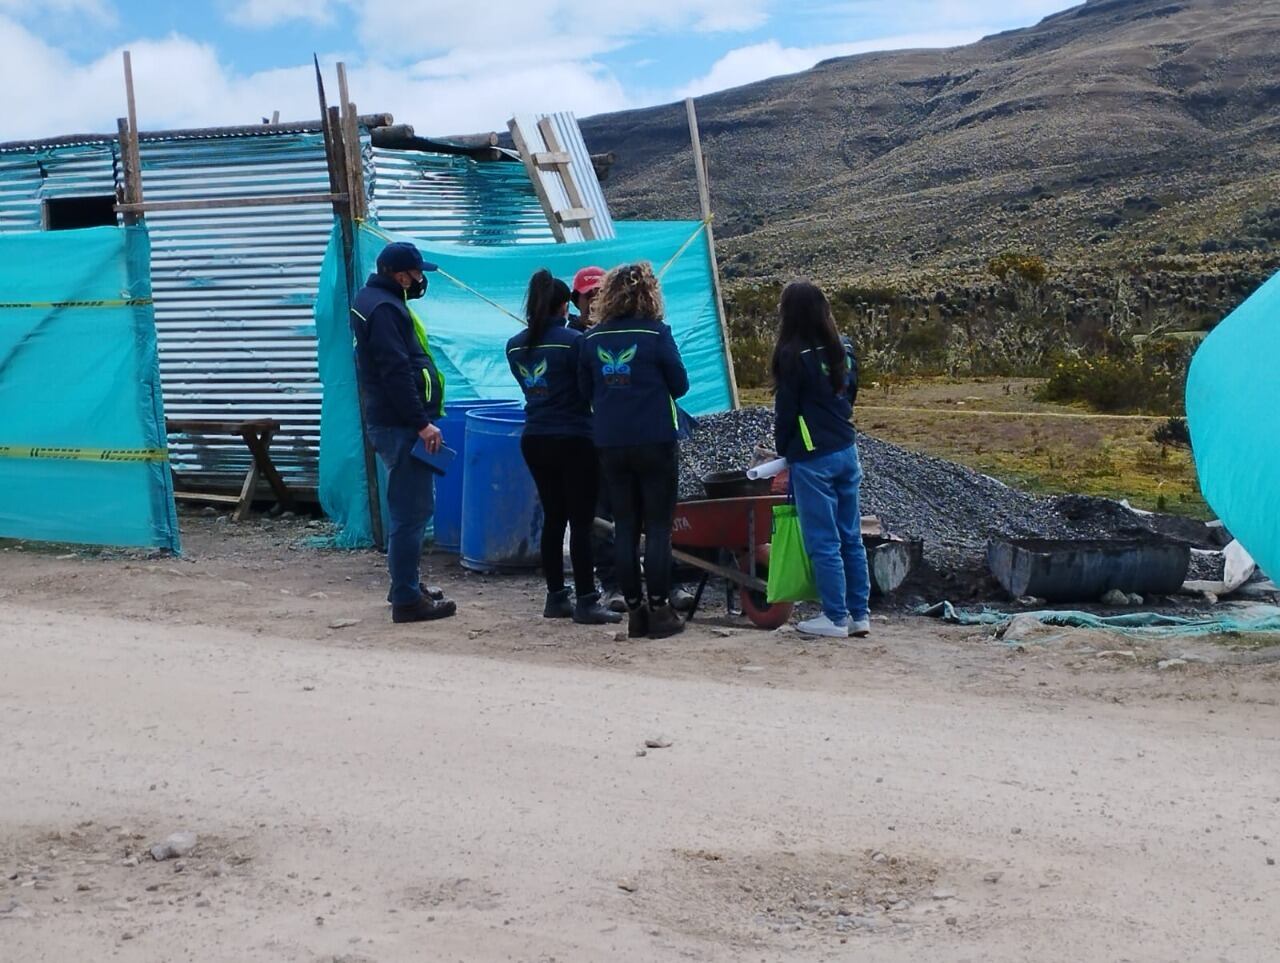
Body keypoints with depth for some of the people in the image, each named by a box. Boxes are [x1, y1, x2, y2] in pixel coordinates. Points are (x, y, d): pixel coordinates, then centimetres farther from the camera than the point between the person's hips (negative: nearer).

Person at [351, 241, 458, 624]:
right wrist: (421, 423, -22)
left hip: (394, 422, 11)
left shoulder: (376, 300, 17)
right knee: (412, 510, -8)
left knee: (407, 507, 19)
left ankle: (406, 585, 29)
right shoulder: (384, 309, -16)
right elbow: (396, 373, -23)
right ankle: (407, 599, -5)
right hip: (402, 425, -11)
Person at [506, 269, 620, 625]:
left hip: (534, 440, 6)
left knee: (553, 518, 13)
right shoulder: (572, 340, -13)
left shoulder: (515, 346, 6)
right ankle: (586, 602, -1)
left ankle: (556, 597, 17)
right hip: (574, 440, -6)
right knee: (581, 522, -2)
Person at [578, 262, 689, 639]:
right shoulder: (656, 333, -8)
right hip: (654, 442, -3)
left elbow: (586, 390, 10)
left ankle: (634, 610, 12)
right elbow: (680, 385, 0)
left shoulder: (592, 338, 2)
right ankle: (658, 610, 4)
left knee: (625, 527, 9)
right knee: (658, 527, 3)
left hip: (610, 445, 3)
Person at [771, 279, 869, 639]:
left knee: (823, 542, 0)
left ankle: (836, 617, 3)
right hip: (847, 451, 7)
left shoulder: (794, 356, -13)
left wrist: (783, 449, 6)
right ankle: (859, 615, 15)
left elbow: (786, 410, -8)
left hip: (813, 458, -7)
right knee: (851, 538, 11)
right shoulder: (844, 349, 7)